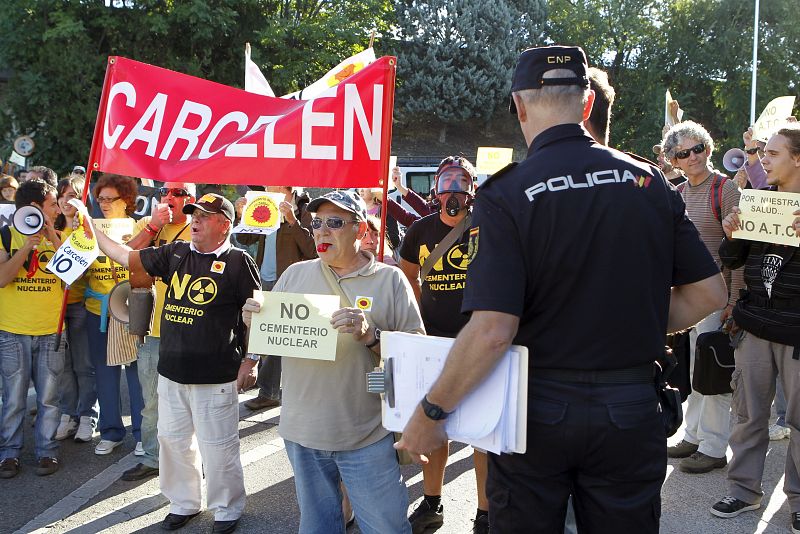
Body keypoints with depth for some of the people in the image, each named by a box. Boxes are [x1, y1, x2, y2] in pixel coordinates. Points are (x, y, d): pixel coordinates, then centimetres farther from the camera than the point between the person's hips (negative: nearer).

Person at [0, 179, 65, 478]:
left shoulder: (57, 237, 8)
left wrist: (52, 238, -13)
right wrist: (29, 243, -18)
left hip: (51, 331, 2)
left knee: (48, 397, 7)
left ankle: (46, 450, 20)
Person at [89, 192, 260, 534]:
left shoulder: (238, 261, -8)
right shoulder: (175, 253, 8)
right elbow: (127, 258, 12)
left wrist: (250, 360, -10)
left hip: (215, 377, -6)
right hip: (171, 372, 6)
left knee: (217, 448, 3)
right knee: (173, 441, 16)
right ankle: (183, 503, 35)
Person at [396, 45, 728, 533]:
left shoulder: (505, 194, -15)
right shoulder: (649, 180, -2)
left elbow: (492, 331, -22)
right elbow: (709, 292, 2)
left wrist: (430, 413, -12)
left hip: (537, 410, -3)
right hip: (632, 409, 4)